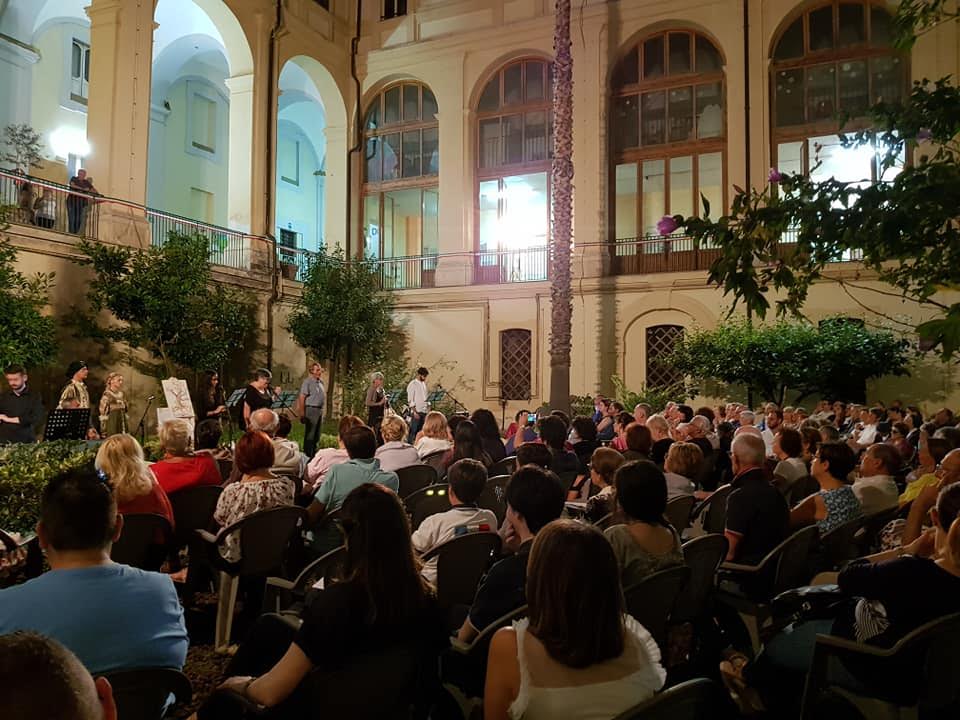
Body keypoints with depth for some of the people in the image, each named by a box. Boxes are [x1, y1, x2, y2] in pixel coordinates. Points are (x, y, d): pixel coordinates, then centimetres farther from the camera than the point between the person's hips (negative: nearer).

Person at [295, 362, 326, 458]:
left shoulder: (321, 382, 15)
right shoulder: (307, 382, -9)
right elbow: (301, 397, -14)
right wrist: (302, 413, -19)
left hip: (320, 410, 8)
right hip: (311, 409, -8)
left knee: (317, 435, 14)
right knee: (309, 435, -4)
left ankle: (314, 453, 23)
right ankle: (307, 455, 1)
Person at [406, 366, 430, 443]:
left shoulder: (424, 384, 14)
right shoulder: (412, 384, -9)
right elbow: (410, 400, -13)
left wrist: (428, 407, 8)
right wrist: (415, 412, -18)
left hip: (424, 411, 7)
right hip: (416, 412, -7)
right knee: (413, 431, -5)